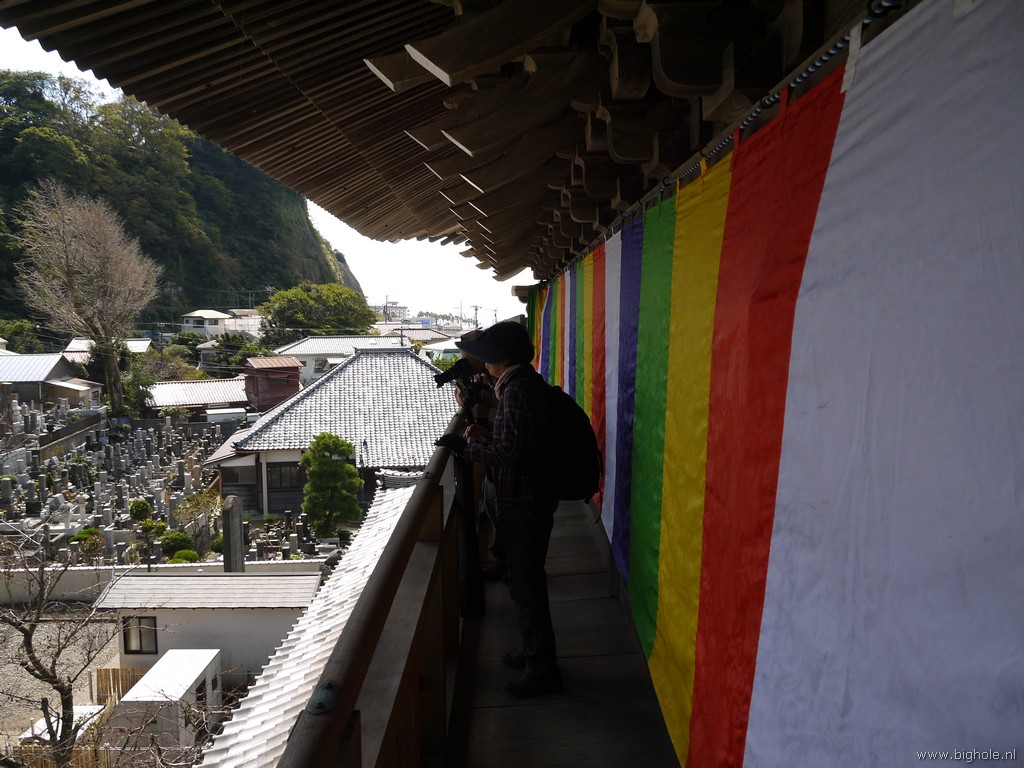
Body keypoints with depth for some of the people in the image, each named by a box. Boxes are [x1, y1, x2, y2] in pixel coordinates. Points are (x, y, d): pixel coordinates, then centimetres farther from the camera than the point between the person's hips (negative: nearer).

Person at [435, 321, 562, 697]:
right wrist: (486, 436, 10)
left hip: (523, 502, -10)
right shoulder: (529, 383, 10)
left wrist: (465, 446, -15)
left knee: (525, 582, 0)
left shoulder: (517, 391, -21)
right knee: (525, 577, 20)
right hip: (532, 496, 10)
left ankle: (542, 669, 12)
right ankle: (533, 651, 35)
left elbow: (510, 452, -25)